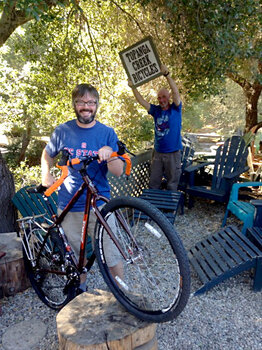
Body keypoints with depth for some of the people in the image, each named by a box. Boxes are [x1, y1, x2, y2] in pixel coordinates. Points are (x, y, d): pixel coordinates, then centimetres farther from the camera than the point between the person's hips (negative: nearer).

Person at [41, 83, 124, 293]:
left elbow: (118, 172, -8)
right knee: (77, 253, 18)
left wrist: (109, 153, -27)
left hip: (99, 205, -2)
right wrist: (46, 174, 3)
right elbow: (48, 154, 20)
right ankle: (81, 286, 43)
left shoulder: (107, 133, -2)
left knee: (111, 255, 0)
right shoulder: (63, 131, 2)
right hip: (69, 206, 2)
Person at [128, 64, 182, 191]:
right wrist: (133, 87, -9)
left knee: (172, 183, 5)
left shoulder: (175, 109, -3)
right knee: (153, 182, 10)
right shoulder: (156, 110, 6)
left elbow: (176, 92, -18)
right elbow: (141, 101, 1)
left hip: (173, 153, -4)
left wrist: (167, 75, -26)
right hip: (158, 153, 4)